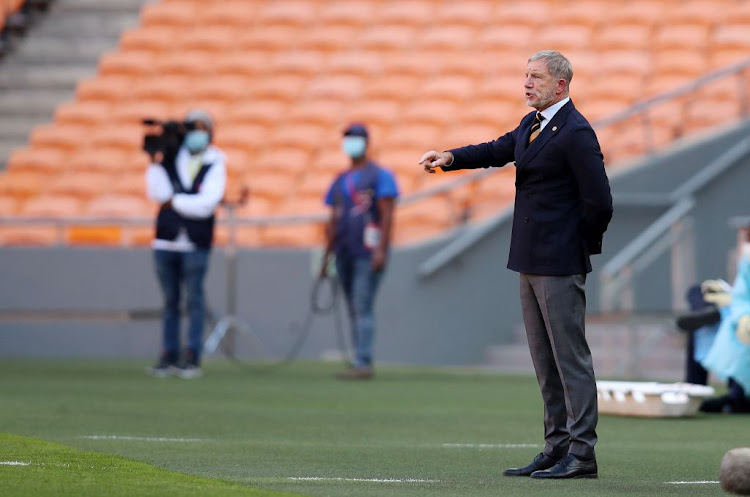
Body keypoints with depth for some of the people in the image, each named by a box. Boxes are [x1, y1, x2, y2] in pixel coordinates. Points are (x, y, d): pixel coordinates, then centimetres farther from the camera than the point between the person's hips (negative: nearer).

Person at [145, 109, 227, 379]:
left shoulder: (215, 164, 1)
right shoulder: (170, 158, 7)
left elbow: (206, 204, -11)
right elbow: (158, 193, -5)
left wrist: (174, 201, -8)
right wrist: (156, 164, -11)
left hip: (195, 243, -2)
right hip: (166, 239, 2)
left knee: (194, 299, -3)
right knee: (170, 300, 7)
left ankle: (192, 358, -2)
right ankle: (168, 356, 10)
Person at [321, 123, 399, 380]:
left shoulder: (379, 176, -1)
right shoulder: (340, 181, 20)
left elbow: (387, 215, -9)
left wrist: (381, 250, -19)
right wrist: (327, 256, 18)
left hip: (369, 253, -7)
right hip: (344, 253, 7)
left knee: (362, 308, -14)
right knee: (354, 310, 7)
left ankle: (363, 364, -18)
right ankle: (361, 364, 9)